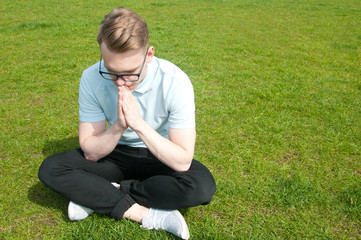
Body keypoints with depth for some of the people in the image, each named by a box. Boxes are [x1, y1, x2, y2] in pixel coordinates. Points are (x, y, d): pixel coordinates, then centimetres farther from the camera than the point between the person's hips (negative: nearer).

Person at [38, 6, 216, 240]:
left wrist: (139, 124, -35)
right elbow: (91, 153, -14)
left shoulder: (174, 81, -27)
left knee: (203, 186, -33)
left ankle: (97, 197, -17)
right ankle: (148, 214, -23)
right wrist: (118, 126, -32)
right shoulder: (92, 78, -19)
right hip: (117, 154, 2)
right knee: (50, 169, -19)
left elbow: (182, 162, -27)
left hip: (161, 157, -2)